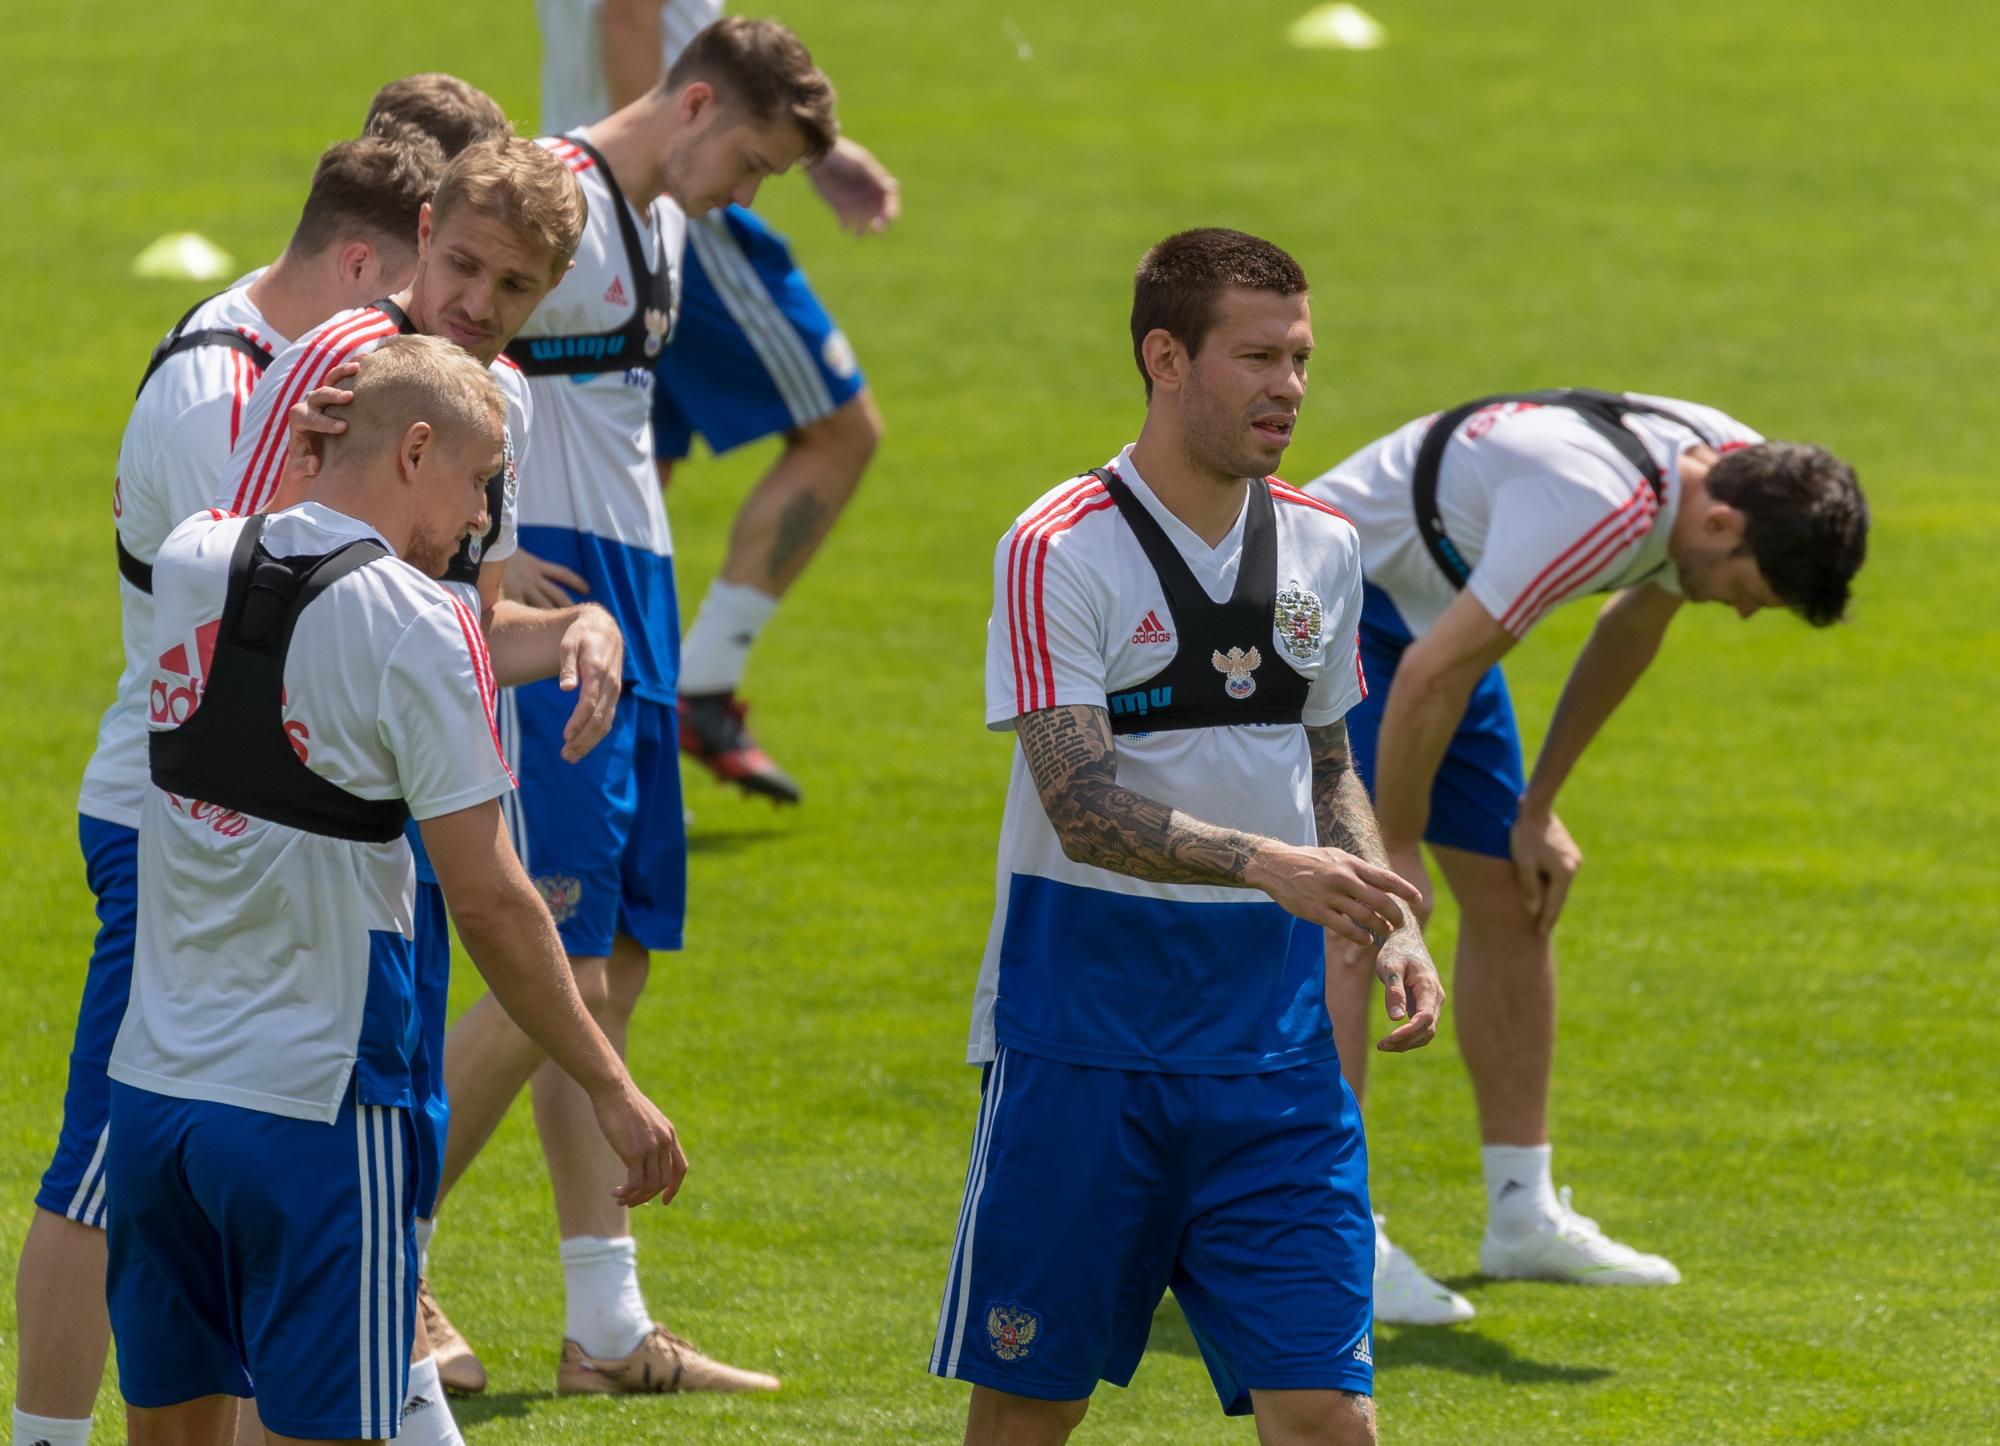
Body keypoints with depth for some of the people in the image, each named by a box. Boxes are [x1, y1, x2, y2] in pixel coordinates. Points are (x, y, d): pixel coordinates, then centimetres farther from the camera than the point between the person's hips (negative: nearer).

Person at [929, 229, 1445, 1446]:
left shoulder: (1321, 547, 8)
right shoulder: (1059, 550, -11)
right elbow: (1084, 807, -20)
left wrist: (1388, 924, 3)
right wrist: (1269, 865, -33)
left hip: (1278, 1046, 4)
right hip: (1083, 1033, -4)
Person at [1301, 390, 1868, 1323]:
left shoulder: (1743, 472, -8)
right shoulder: (1598, 508, -37)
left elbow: (1628, 633, 10)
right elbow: (1431, 677, -32)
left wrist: (1537, 807, 12)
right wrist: (1395, 853, -21)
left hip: (1435, 614, 10)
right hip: (1330, 605, -10)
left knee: (1514, 906, 9)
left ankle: (1522, 1218, 16)